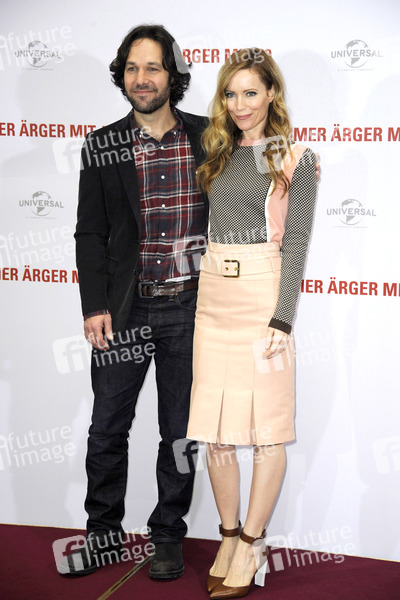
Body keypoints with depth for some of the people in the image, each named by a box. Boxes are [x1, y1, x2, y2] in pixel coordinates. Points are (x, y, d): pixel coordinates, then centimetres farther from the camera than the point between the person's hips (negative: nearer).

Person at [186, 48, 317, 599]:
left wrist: (281, 318, -14)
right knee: (214, 428, 7)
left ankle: (252, 543, 14)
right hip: (213, 294, 5)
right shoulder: (218, 155, 15)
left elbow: (297, 240, -6)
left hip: (261, 293, -5)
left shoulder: (294, 159, 1)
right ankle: (230, 536, 21)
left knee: (266, 427, 1)